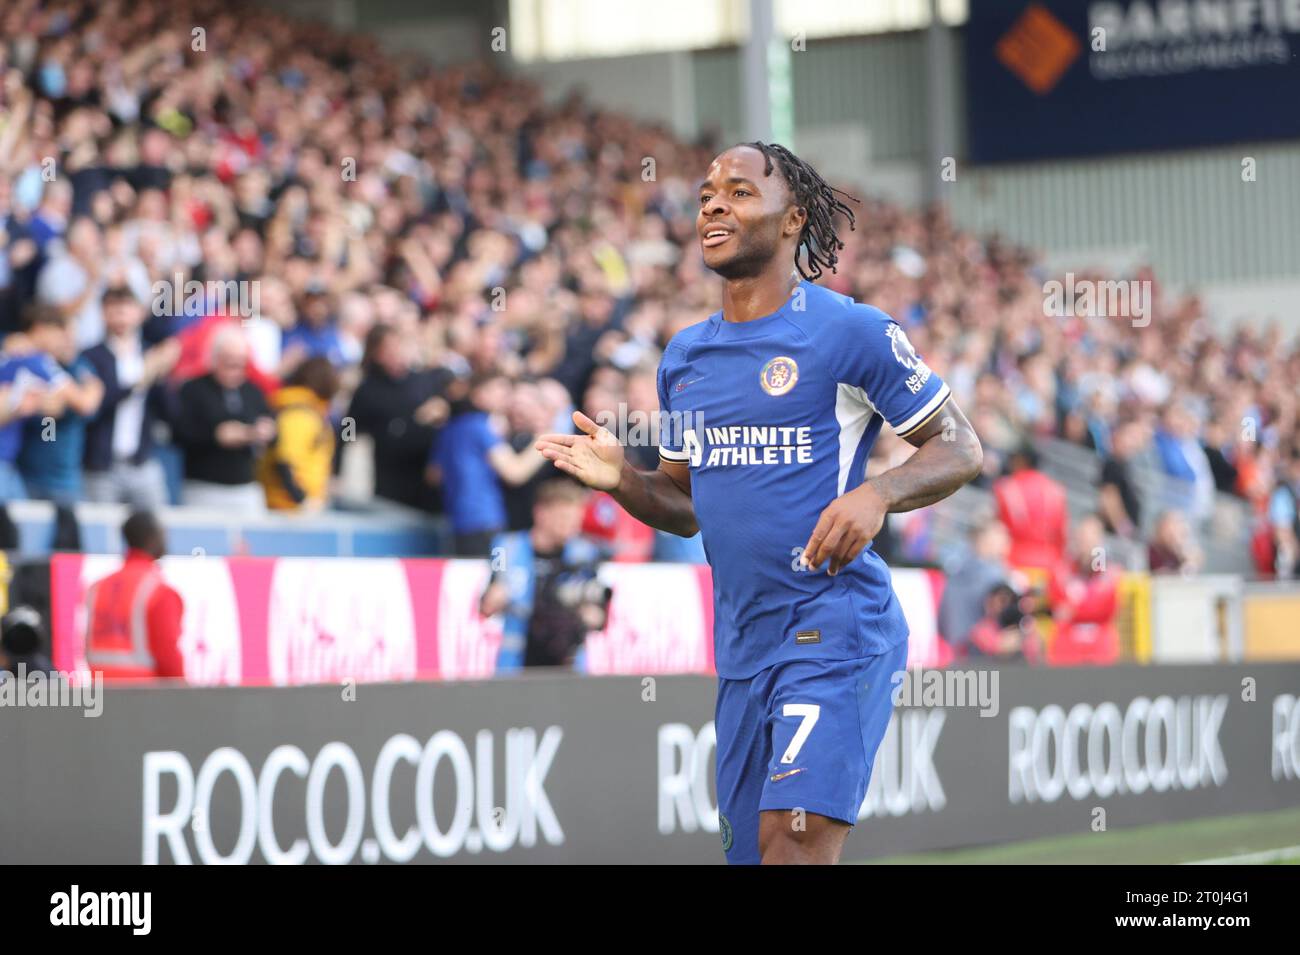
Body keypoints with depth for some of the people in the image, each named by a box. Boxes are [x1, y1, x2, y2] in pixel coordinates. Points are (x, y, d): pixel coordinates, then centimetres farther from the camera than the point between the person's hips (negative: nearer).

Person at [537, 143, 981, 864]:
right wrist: (622, 480, 1)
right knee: (749, 850, 9)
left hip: (833, 625, -7)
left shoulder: (852, 331, -5)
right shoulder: (683, 356, 15)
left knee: (797, 837, -22)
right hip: (740, 642, 7)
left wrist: (877, 494, -20)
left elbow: (961, 448, -1)